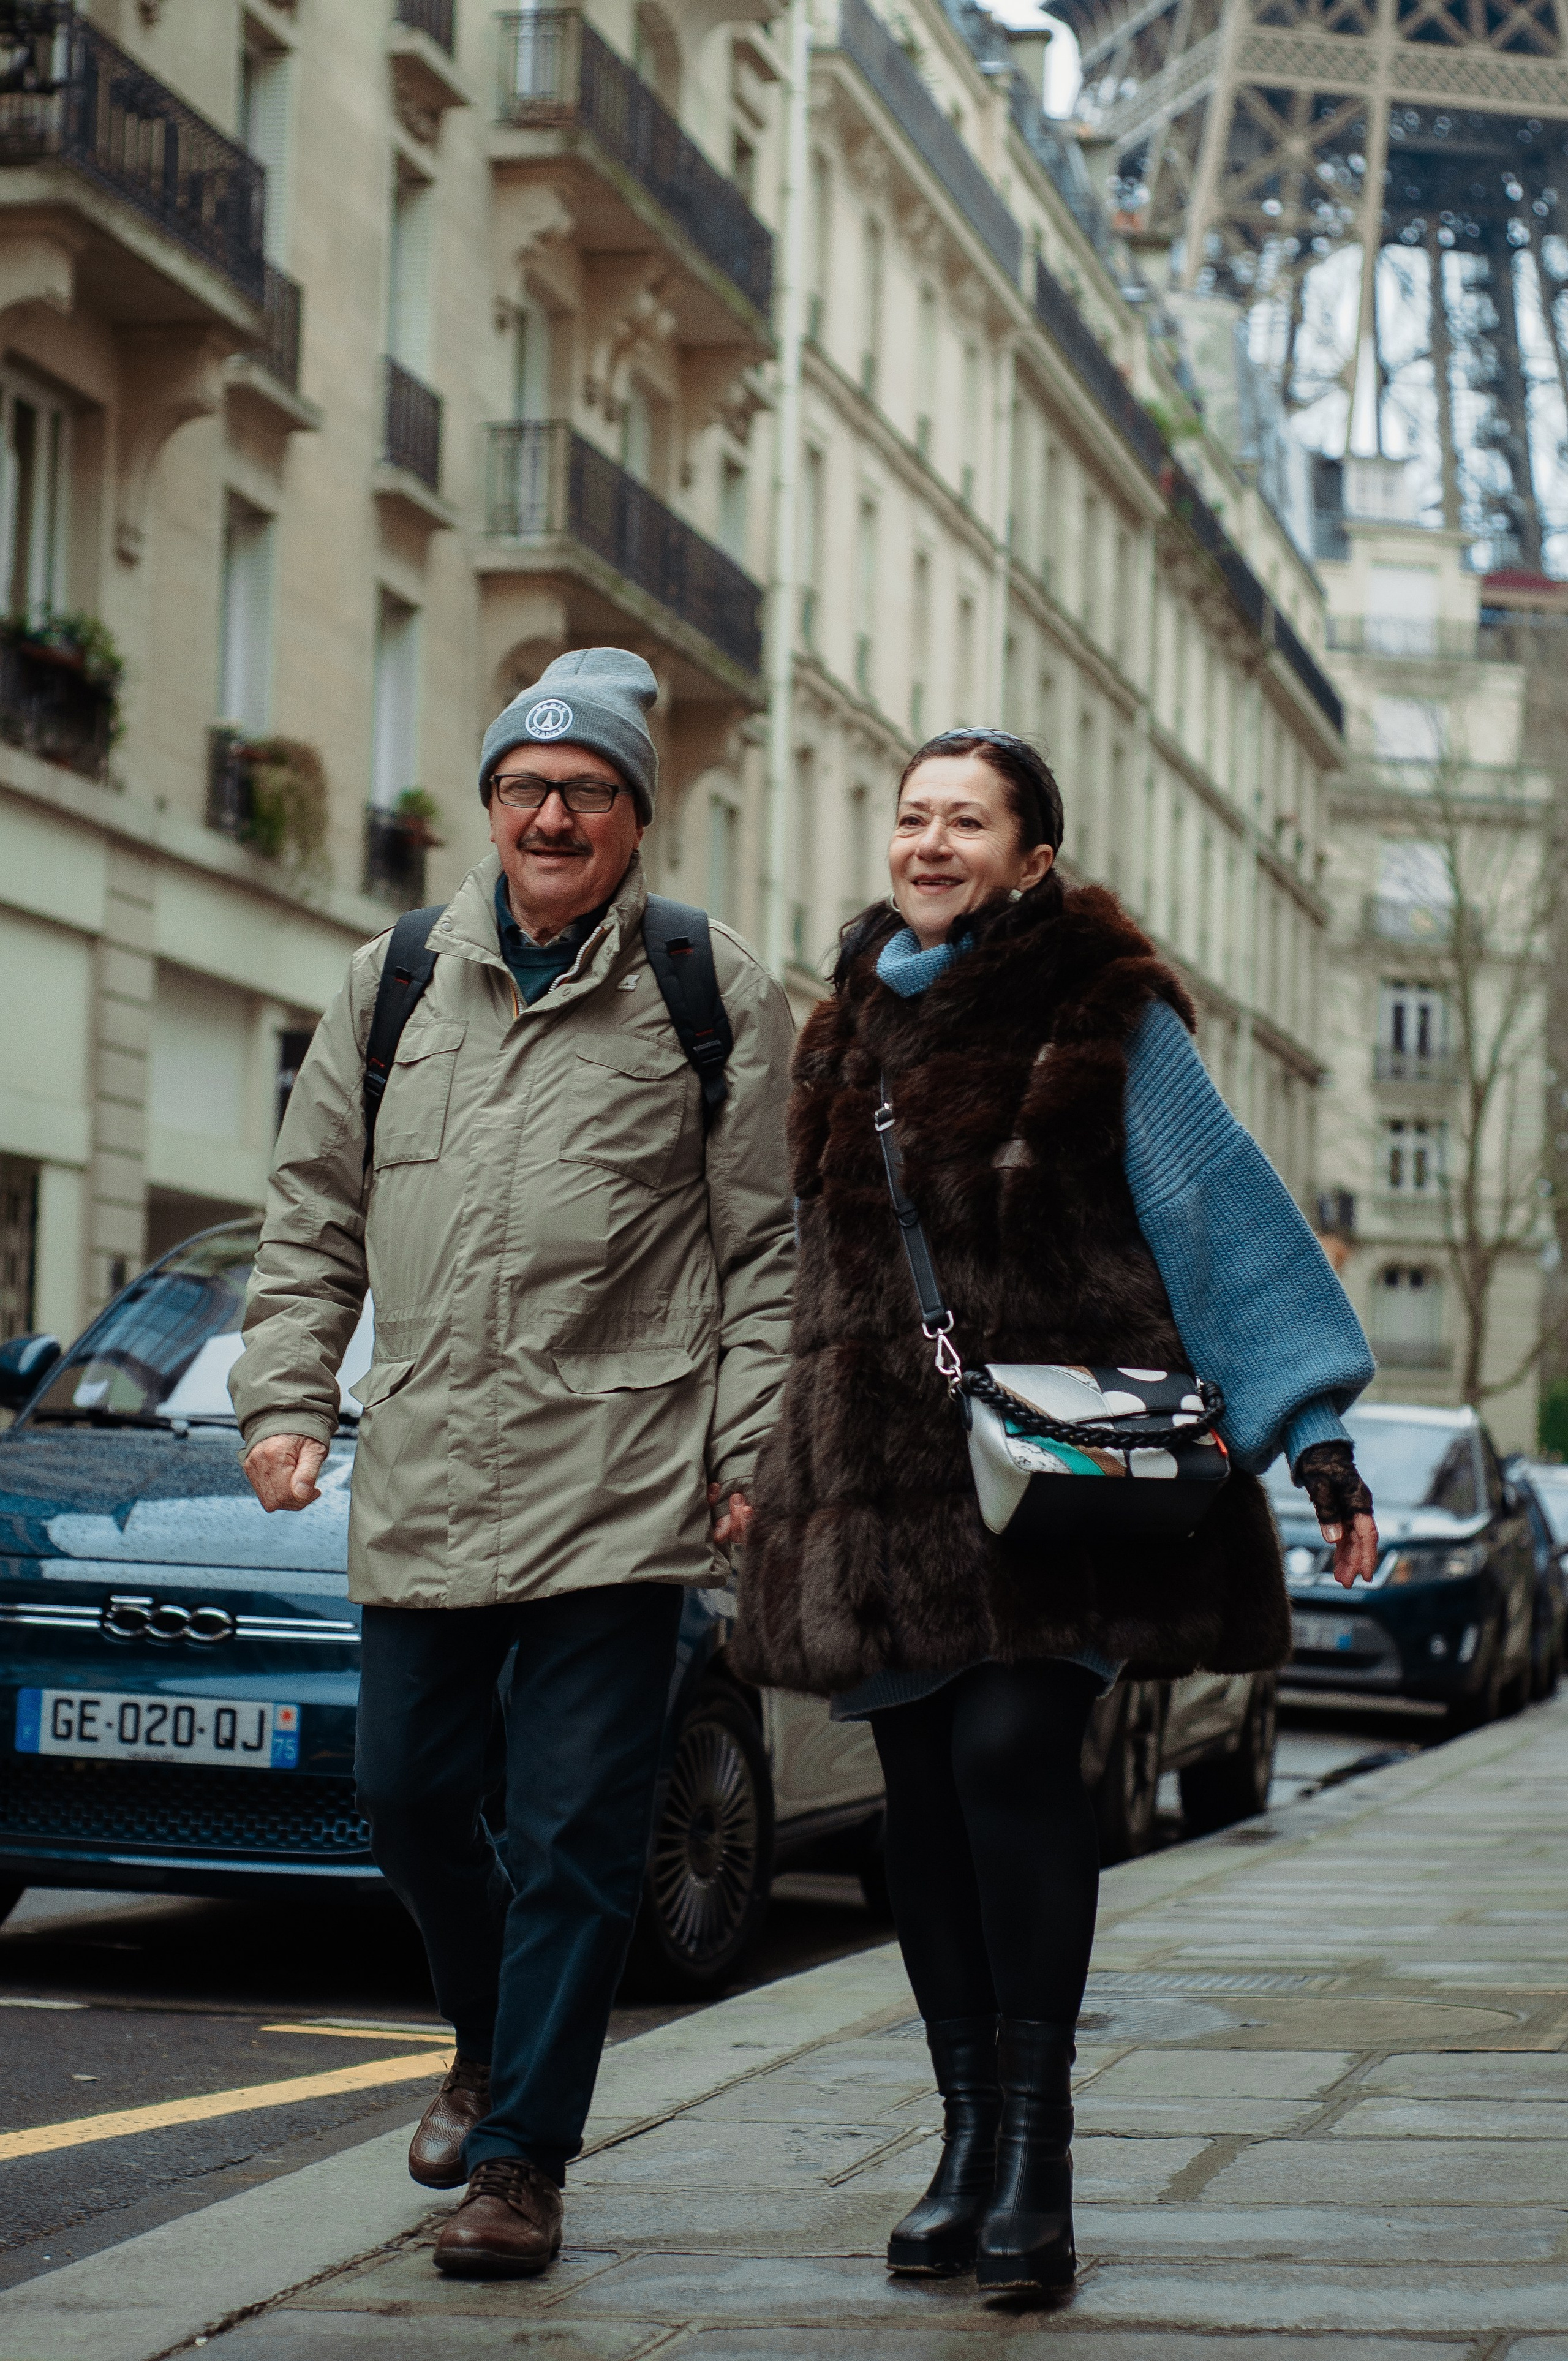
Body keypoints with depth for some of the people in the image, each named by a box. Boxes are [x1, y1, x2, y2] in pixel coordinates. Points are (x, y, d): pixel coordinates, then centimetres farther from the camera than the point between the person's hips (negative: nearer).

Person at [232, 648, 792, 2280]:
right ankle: (489, 2043, 37)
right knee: (406, 1795, 11)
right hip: (419, 1485, 4)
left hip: (616, 1487, -4)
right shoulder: (393, 984, 12)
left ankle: (520, 2158, 5)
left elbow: (767, 1249, 2)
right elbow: (312, 1215, 17)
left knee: (574, 1832, -3)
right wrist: (285, 1396, 7)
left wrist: (754, 1456, -4)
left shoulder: (716, 997, 3)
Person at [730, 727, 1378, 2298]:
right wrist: (770, 1466, 23)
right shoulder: (852, 1035, 16)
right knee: (925, 1790, 3)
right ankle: (969, 2140, 13)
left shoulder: (1105, 1019, 0)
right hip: (891, 1479, 5)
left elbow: (1223, 1219, -4)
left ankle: (1035, 2151, -9)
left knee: (1011, 1750, -17)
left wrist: (1314, 1429, -11)